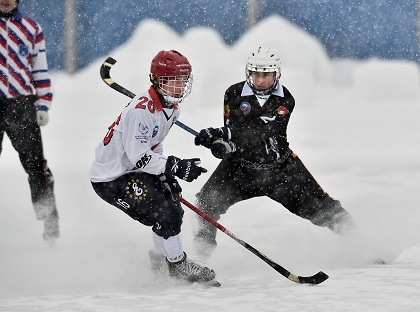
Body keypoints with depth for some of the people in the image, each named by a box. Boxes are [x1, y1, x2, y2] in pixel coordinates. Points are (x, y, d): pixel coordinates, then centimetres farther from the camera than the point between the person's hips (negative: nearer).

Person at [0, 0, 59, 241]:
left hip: (21, 106, 0)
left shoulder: (31, 29, 11)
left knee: (36, 164, -5)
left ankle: (50, 221, -2)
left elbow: (41, 72, 12)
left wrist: (43, 106, 5)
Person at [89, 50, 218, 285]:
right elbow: (139, 157, -28)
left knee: (173, 209, 11)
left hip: (133, 171, 10)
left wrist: (167, 177, 2)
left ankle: (161, 259, 30)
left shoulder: (171, 107, 4)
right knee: (165, 214, -16)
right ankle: (178, 265, 0)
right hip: (111, 178, -10)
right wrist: (176, 167, -27)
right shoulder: (142, 109, -28)